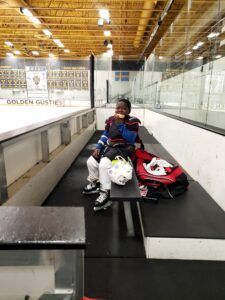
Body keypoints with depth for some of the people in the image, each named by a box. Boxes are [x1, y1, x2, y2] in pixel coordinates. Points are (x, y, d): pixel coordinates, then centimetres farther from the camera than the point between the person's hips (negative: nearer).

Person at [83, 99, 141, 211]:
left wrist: (120, 124, -26)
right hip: (110, 146, 7)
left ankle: (106, 194, -19)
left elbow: (131, 139, -22)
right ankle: (94, 183, 24)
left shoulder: (132, 121, -11)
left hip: (124, 148, -7)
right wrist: (98, 147, 1)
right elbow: (105, 135, 13)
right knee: (91, 161, -1)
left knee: (104, 164, -29)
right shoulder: (111, 119, 6)